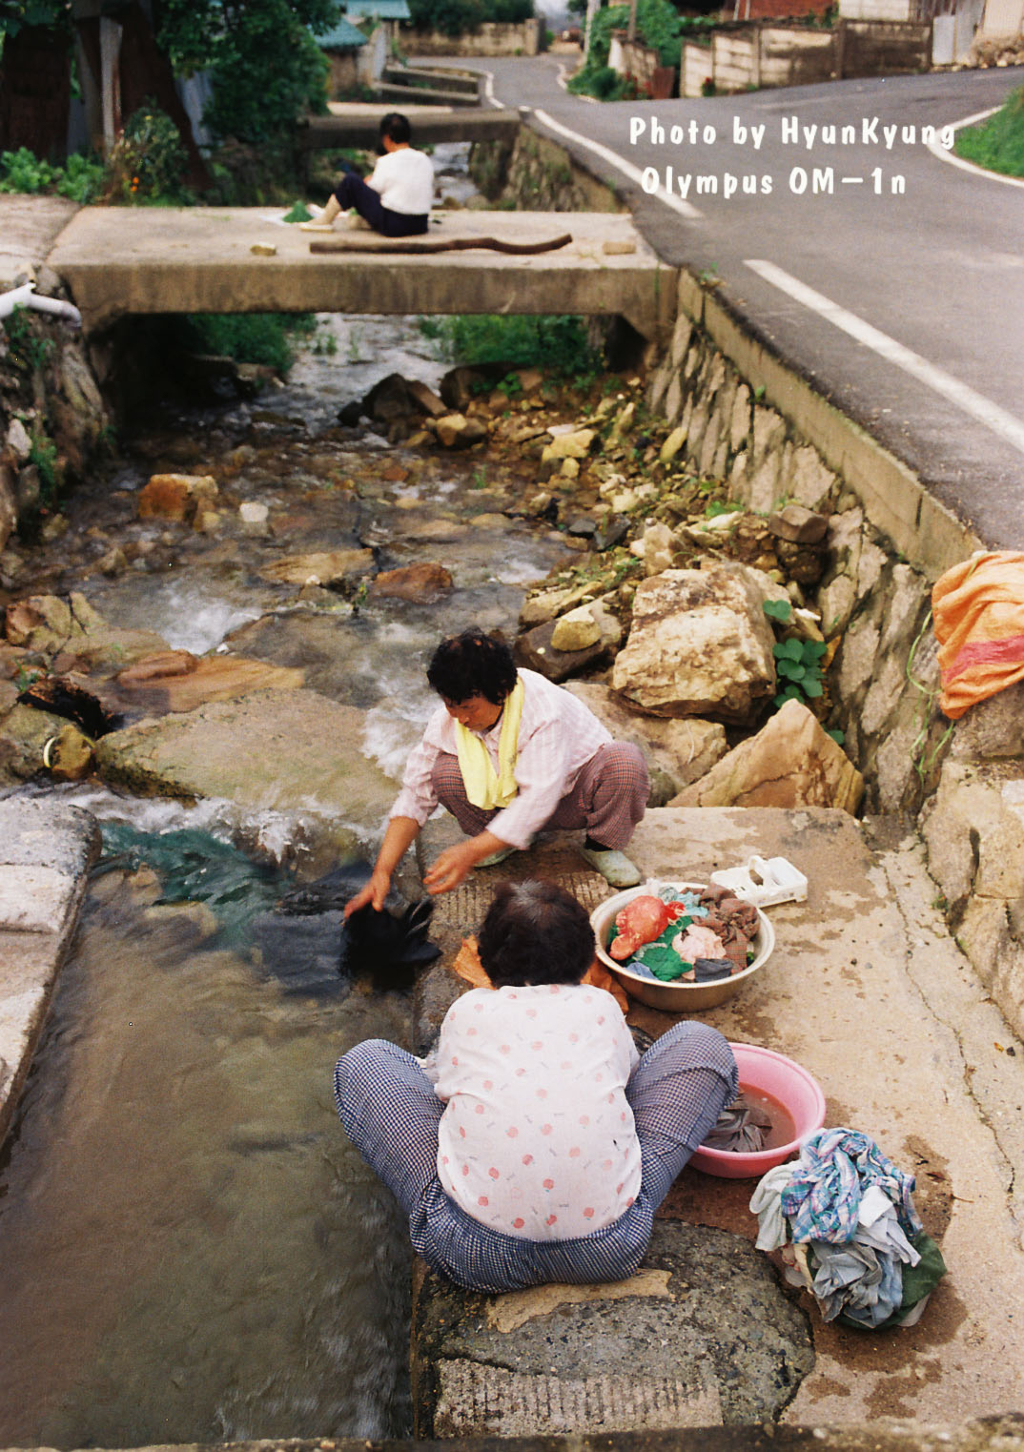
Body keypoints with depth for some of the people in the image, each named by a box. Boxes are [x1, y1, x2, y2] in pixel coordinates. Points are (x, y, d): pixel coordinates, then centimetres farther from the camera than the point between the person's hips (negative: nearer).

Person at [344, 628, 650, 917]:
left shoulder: (544, 709, -34)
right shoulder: (447, 721, -20)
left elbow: (539, 798, -40)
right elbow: (414, 796, -16)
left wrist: (471, 852, -48)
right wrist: (381, 872, -26)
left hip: (575, 794, -3)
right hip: (508, 796, 3)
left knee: (625, 762, -35)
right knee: (445, 771, -25)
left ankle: (601, 845, -5)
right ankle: (499, 839, 4)